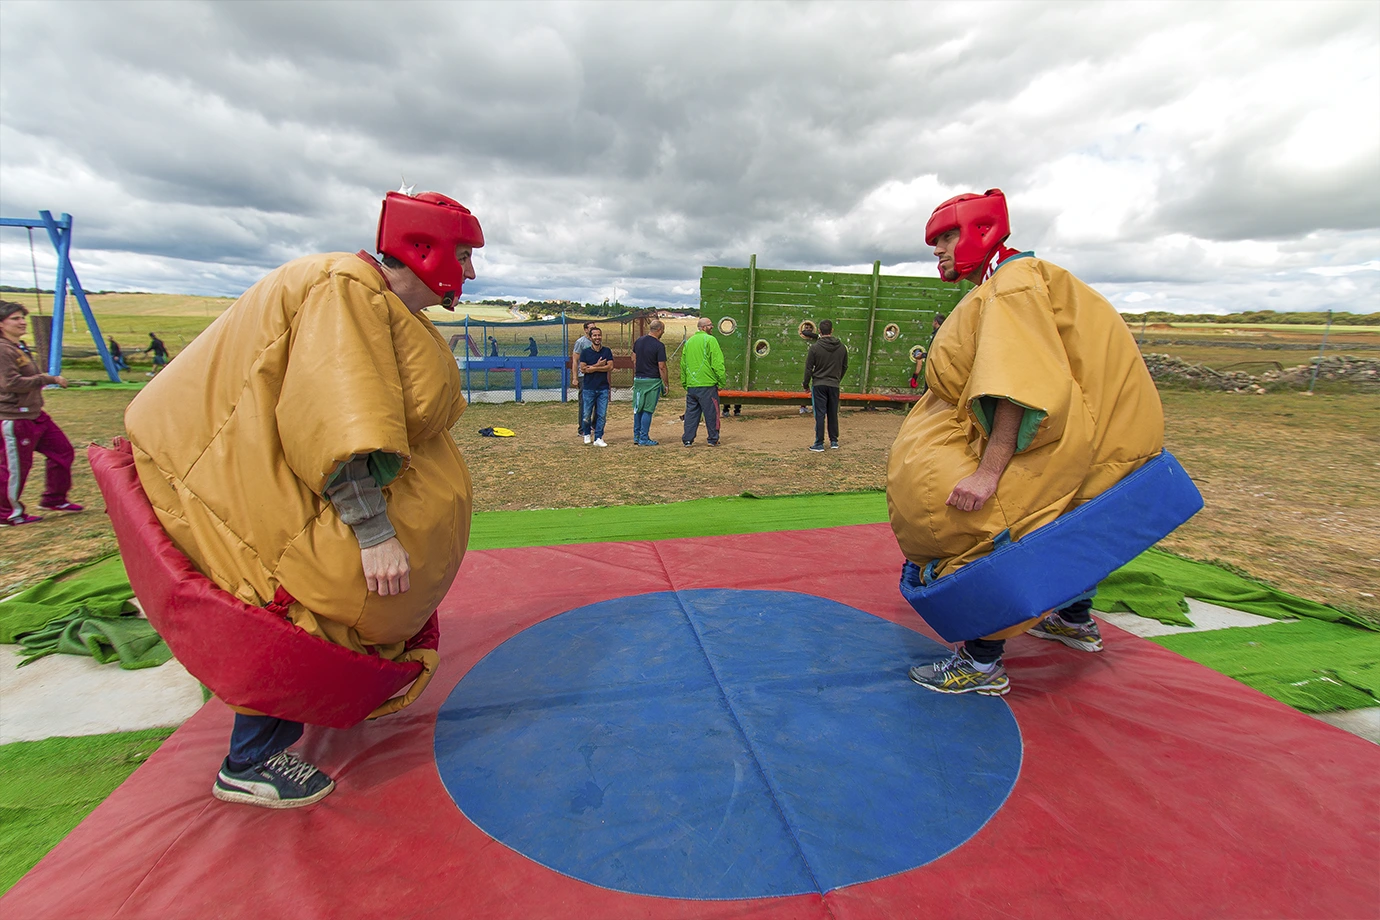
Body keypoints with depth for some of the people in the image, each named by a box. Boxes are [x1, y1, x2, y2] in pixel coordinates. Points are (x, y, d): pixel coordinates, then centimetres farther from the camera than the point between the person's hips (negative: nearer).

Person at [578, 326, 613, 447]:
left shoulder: (607, 351, 6)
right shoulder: (585, 352, 3)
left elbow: (610, 366, -8)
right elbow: (582, 369, -7)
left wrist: (593, 368, -12)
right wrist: (598, 365, -13)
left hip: (603, 388, 1)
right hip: (588, 388, -1)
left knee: (602, 415, 0)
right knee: (586, 415, 3)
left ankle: (598, 438, 7)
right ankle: (587, 434, 26)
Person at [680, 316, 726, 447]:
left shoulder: (688, 341, 14)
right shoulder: (710, 340, -6)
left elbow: (683, 364, 17)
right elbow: (717, 363, -11)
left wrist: (684, 383, 23)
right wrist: (722, 381, -4)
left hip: (691, 385, 6)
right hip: (707, 384, -6)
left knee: (691, 412, 11)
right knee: (711, 413, 4)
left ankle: (687, 439, 10)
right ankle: (713, 439, 11)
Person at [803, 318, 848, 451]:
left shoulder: (815, 347, -9)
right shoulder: (842, 347, 4)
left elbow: (808, 368, -6)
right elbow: (845, 367, 13)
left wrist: (806, 385, 5)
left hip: (819, 385, -3)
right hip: (834, 385, 3)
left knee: (820, 414, -1)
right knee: (833, 414, 13)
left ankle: (819, 444, 0)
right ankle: (834, 441, 20)